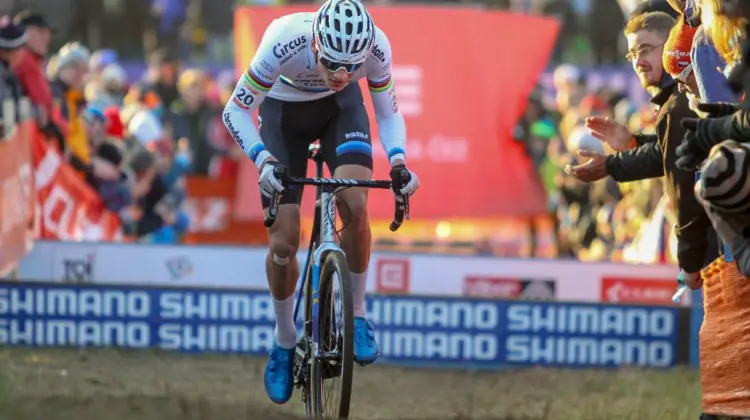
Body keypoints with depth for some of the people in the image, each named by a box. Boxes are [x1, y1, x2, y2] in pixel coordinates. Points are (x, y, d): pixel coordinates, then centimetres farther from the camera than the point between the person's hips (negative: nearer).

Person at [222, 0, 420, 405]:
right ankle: (284, 342, 16)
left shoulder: (376, 47, -32)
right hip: (284, 112, -1)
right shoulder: (285, 42, -39)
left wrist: (398, 163, -33)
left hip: (340, 108, 1)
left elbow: (388, 114, -14)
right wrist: (263, 159, -44)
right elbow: (235, 111, -28)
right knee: (283, 242, -7)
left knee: (354, 205, -25)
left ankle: (356, 315, -5)